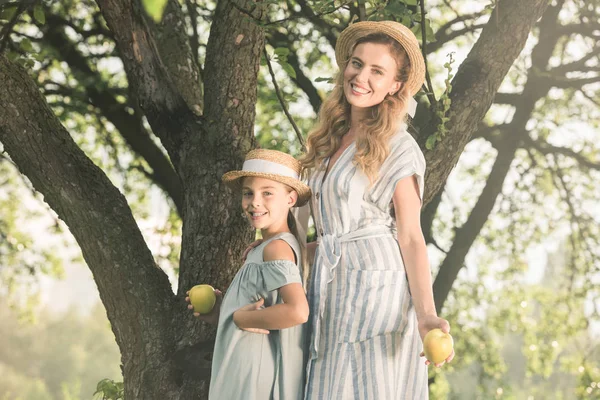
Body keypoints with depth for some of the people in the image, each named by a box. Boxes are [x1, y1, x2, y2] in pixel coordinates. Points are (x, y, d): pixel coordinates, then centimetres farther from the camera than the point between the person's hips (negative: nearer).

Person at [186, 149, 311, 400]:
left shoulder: (277, 247, -15)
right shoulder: (262, 249, 13)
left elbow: (297, 311, -30)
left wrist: (240, 318, -18)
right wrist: (221, 315, 6)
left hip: (257, 377, -9)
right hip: (249, 372, 9)